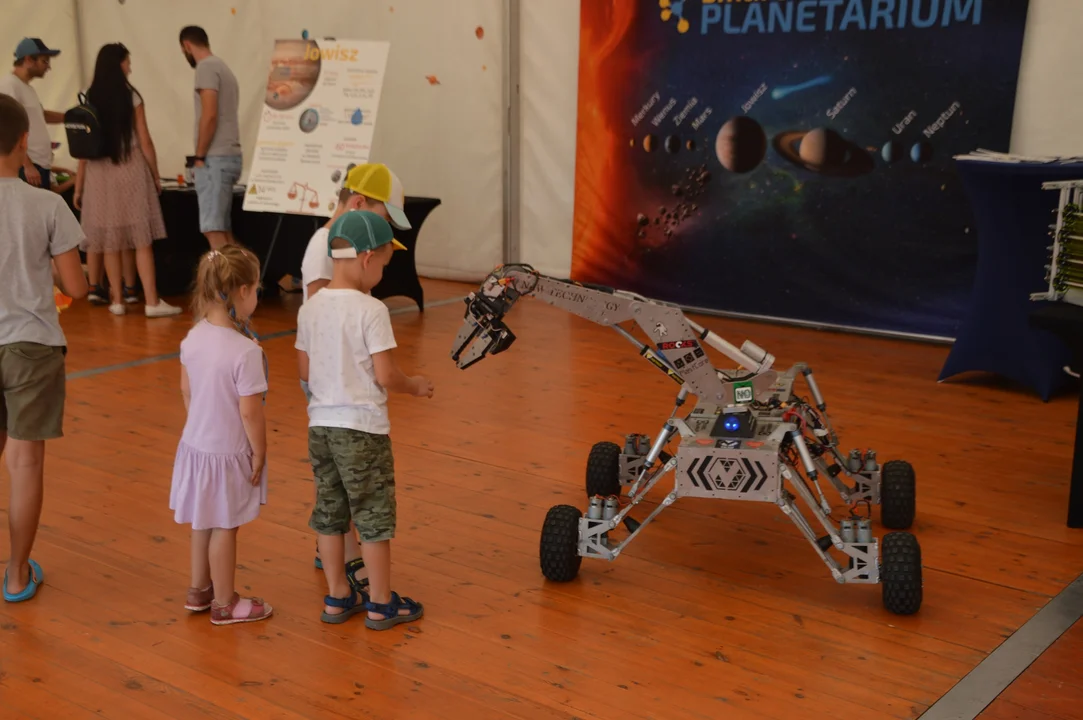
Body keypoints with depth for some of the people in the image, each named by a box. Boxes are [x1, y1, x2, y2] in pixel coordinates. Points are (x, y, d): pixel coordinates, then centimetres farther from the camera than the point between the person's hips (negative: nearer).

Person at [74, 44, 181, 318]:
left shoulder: (88, 100, 3)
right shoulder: (131, 96, -3)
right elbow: (145, 142, -3)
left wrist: (78, 187, 5)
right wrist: (156, 175, 8)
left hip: (100, 172, 3)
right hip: (130, 169, -3)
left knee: (110, 241, 8)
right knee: (142, 238, -2)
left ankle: (118, 299, 13)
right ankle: (152, 301, -5)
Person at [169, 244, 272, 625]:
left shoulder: (193, 337, -5)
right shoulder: (246, 351, -27)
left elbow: (186, 390, 7)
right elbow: (250, 411, -23)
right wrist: (259, 453, -10)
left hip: (197, 443, 7)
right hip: (228, 452, -7)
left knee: (204, 521, 23)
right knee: (223, 528, 9)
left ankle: (200, 589, 40)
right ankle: (225, 603, 25)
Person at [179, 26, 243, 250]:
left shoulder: (206, 67, -8)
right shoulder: (223, 67, 19)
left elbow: (209, 116, -18)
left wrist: (199, 157, -13)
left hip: (215, 158, -9)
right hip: (229, 156, 9)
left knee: (213, 229, -10)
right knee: (223, 227, 10)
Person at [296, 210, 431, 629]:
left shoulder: (310, 308, 2)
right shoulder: (371, 310, -17)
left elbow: (305, 370, 8)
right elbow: (386, 376, -18)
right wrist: (414, 387, 1)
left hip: (321, 424, 7)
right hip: (362, 427, -6)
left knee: (329, 512, 16)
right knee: (374, 516, 7)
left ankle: (337, 597, 28)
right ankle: (381, 604, 17)